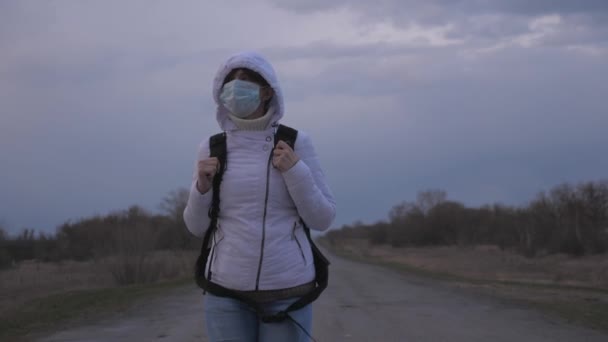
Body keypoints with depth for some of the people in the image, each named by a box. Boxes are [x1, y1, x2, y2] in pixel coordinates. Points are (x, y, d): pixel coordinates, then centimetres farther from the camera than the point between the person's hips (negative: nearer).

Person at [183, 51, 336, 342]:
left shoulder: (296, 144, -2)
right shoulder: (211, 149, 2)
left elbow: (321, 219, -2)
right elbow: (197, 226, 7)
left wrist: (295, 172, -16)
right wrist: (202, 186, -12)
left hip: (287, 288, -1)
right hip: (228, 288, 1)